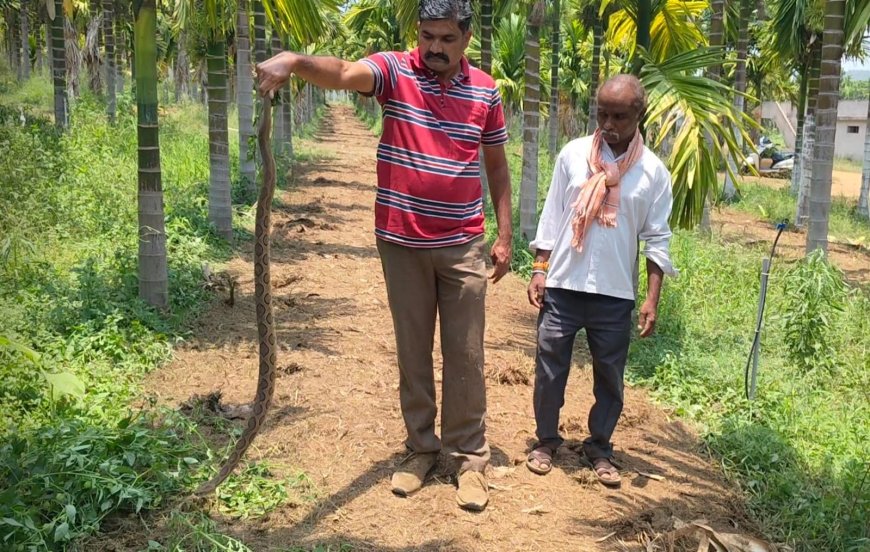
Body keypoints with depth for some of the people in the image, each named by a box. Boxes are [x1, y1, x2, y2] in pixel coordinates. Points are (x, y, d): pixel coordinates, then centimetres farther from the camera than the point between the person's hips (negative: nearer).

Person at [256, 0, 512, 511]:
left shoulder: (485, 90, 2)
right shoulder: (394, 71, -5)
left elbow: (497, 165, 9)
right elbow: (343, 72, -26)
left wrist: (505, 235, 5)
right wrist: (294, 61, -48)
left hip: (463, 247, 1)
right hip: (402, 244, 0)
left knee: (465, 357, 6)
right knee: (413, 354, 12)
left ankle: (470, 458, 19)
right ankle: (421, 448, 27)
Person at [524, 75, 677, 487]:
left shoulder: (653, 171, -1)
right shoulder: (573, 154, 0)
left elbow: (657, 240, 1)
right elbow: (552, 215, 5)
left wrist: (652, 299, -5)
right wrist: (539, 269, -1)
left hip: (615, 296, 0)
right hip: (563, 287, 0)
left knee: (609, 376, 10)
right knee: (550, 369, 8)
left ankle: (599, 448, 28)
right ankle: (545, 440, 27)